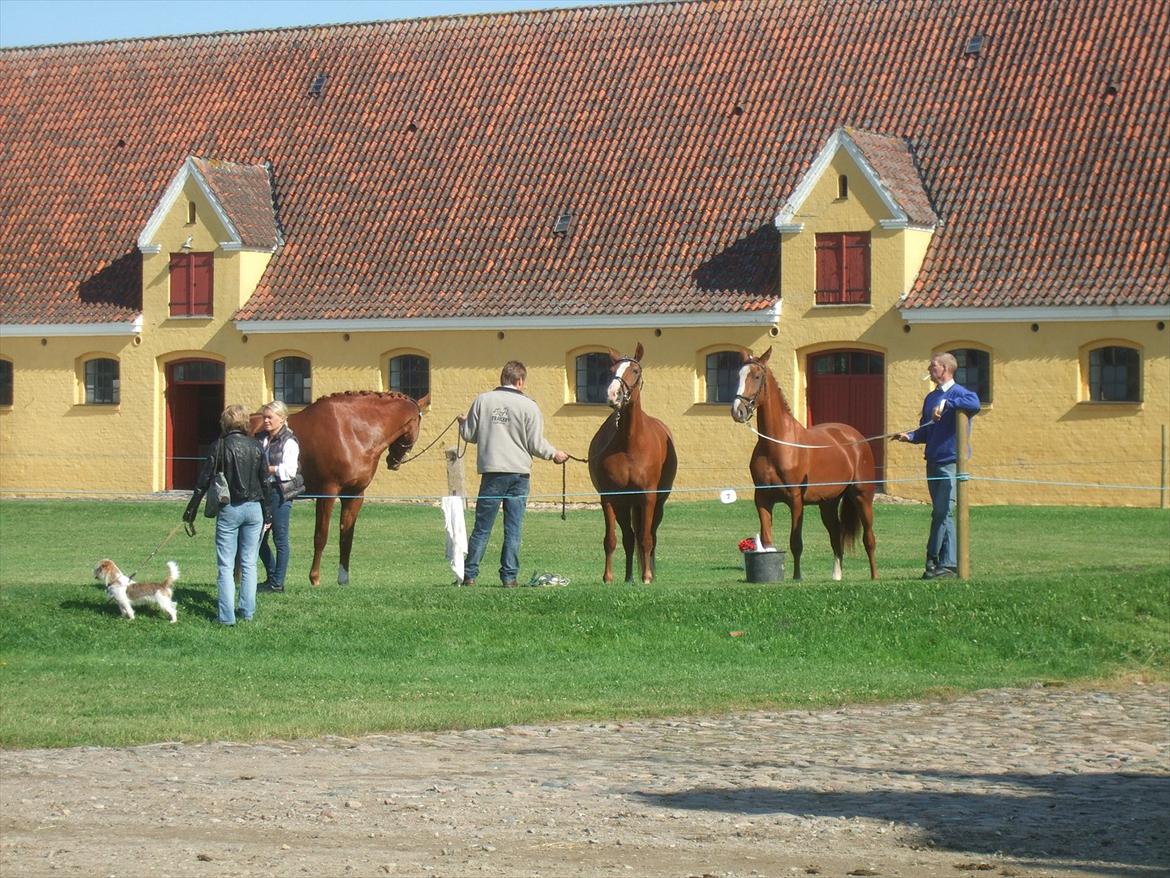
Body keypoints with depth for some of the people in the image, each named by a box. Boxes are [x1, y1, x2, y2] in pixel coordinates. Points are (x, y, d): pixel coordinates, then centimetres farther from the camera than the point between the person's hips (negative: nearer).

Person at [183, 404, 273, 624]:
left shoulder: (221, 446, -7)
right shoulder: (256, 447, 2)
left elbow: (204, 480, -6)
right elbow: (265, 481, 6)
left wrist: (191, 511, 1)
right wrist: (267, 514, 14)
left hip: (229, 509, -3)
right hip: (254, 508, 3)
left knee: (226, 565, 1)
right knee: (249, 563, 12)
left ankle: (227, 615, -3)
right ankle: (247, 612, 14)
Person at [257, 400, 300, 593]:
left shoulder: (289, 442, -10)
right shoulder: (262, 439, 11)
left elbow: (288, 470, -19)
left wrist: (266, 469, -16)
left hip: (279, 493, -8)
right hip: (262, 491, 8)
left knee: (280, 539, 1)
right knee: (259, 538, 12)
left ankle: (277, 583, 7)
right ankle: (271, 577, 25)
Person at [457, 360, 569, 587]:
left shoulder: (482, 400, 1)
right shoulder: (528, 406, -3)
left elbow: (469, 435, 7)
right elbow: (536, 445, -3)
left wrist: (463, 422, 29)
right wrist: (555, 454, 16)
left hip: (491, 472, 1)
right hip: (519, 473, -1)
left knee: (482, 528, 6)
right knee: (513, 529, 5)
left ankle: (469, 574, 6)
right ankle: (509, 576, 4)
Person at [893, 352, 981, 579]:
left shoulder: (958, 393, -7)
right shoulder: (931, 397, 17)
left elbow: (974, 404, -30)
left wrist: (946, 403, -32)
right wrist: (910, 436, 2)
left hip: (951, 462, -8)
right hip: (933, 462, 8)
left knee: (942, 513, -10)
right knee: (942, 514, 9)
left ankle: (933, 560, -7)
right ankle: (949, 563, 12)